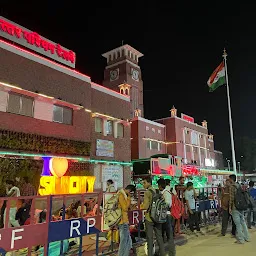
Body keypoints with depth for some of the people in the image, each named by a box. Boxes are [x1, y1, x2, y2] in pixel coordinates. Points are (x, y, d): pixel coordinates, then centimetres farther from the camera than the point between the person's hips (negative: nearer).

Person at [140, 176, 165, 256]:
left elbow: (146, 206, -19)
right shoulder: (156, 191, 5)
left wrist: (140, 206, -1)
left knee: (150, 238, 5)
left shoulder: (147, 192, -14)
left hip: (149, 217, -6)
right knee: (159, 237, 15)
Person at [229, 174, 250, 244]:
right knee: (243, 222, 15)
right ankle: (246, 237, 23)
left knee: (238, 223, -1)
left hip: (235, 207, -8)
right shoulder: (239, 186, 10)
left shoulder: (231, 187, -13)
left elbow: (231, 198, -16)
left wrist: (230, 207, -10)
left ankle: (240, 239, 4)